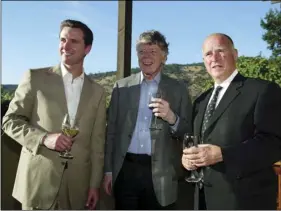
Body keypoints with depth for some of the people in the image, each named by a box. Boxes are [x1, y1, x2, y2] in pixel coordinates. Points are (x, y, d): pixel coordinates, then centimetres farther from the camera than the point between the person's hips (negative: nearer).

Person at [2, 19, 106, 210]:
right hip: (38, 181, -2)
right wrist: (44, 138, -16)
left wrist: (95, 184, 5)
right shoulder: (35, 77, -1)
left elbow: (97, 142, 7)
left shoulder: (97, 92, 6)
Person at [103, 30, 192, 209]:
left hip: (160, 174, -1)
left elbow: (188, 132, 2)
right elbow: (112, 130, 7)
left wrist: (172, 118, -18)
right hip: (125, 170, 1)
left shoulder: (178, 89, 3)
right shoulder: (122, 86, 7)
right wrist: (108, 170, 5)